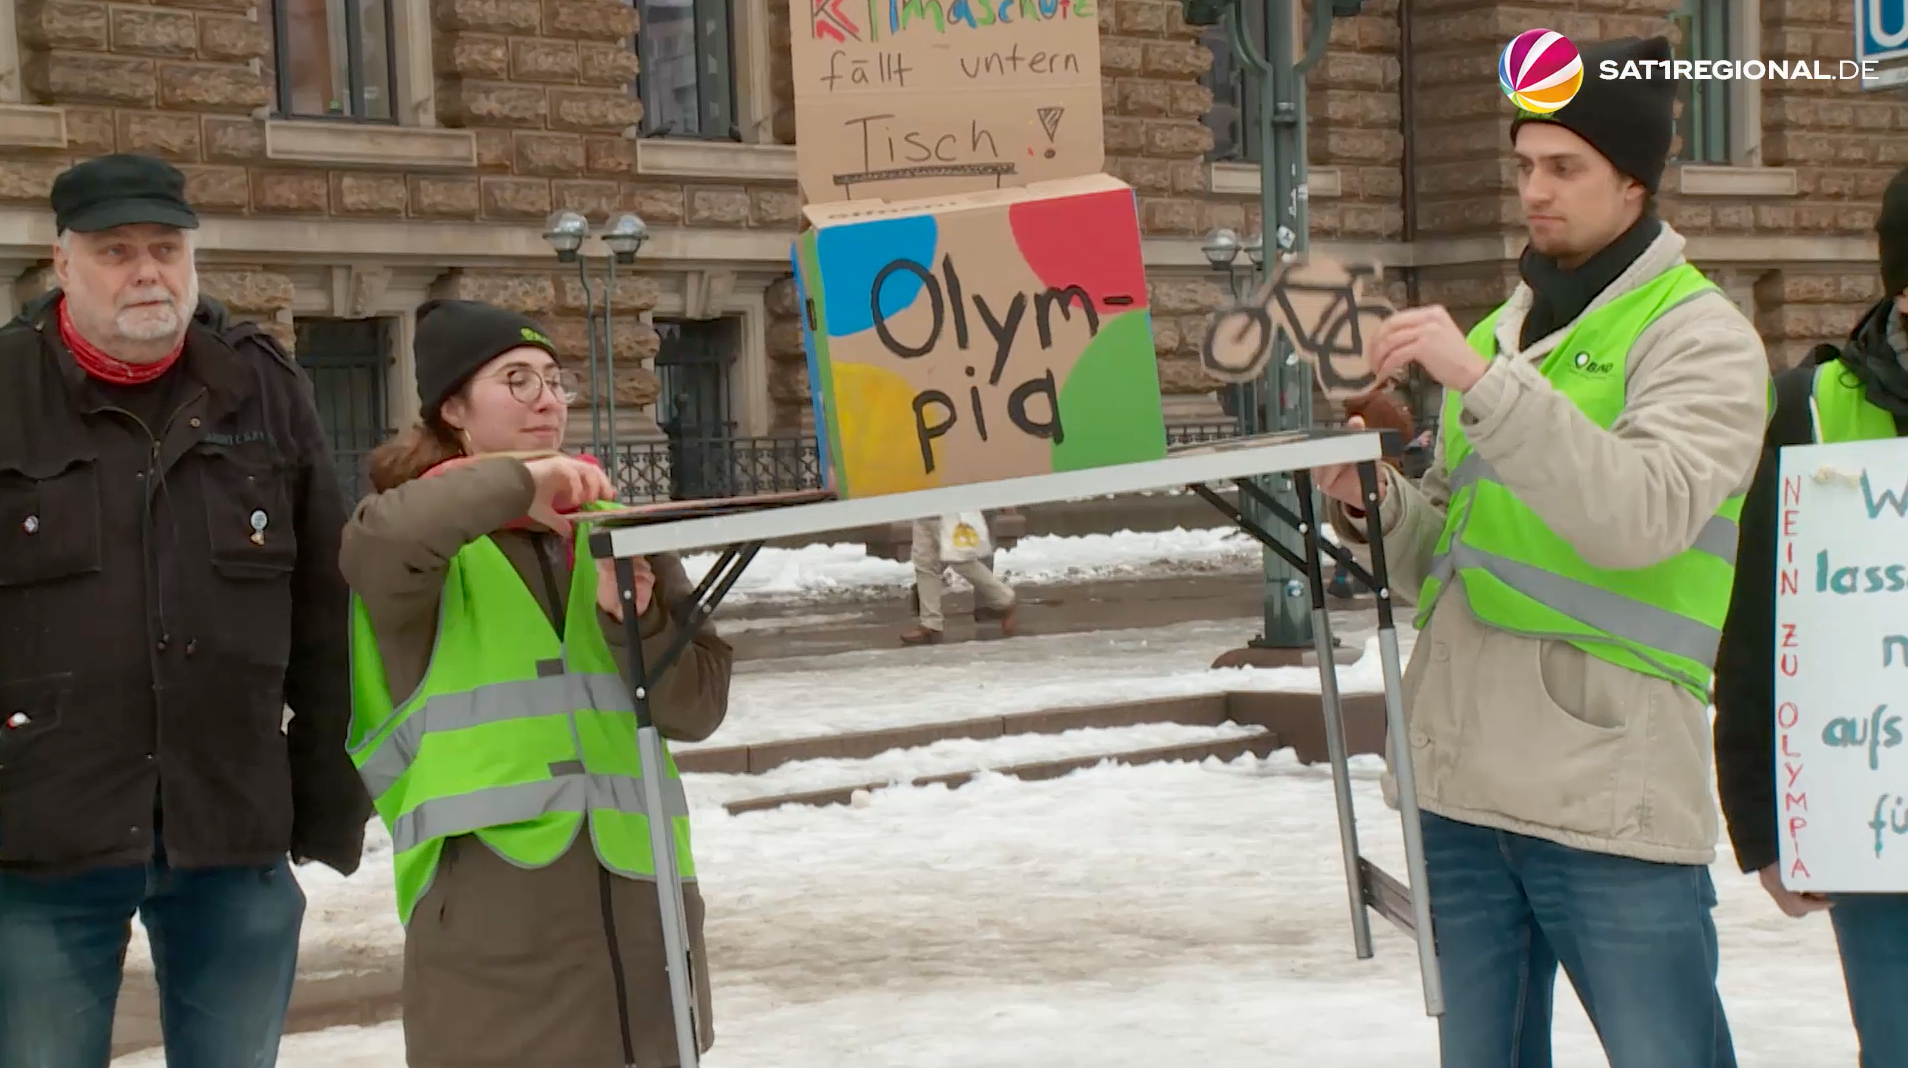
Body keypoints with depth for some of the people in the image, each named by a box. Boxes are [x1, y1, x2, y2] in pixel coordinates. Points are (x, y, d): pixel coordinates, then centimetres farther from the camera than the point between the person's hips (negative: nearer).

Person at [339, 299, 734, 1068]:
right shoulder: (440, 543, 1)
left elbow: (697, 703, 8)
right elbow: (375, 542, -25)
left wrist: (638, 624, -9)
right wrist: (517, 482, -22)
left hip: (637, 900, 5)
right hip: (493, 912, -5)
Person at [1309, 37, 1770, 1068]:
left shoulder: (1699, 336, -3)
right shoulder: (1498, 333, 17)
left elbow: (1641, 517, -22)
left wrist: (1483, 382, -25)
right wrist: (1375, 507, -1)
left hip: (1613, 798, -6)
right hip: (1462, 788, 7)